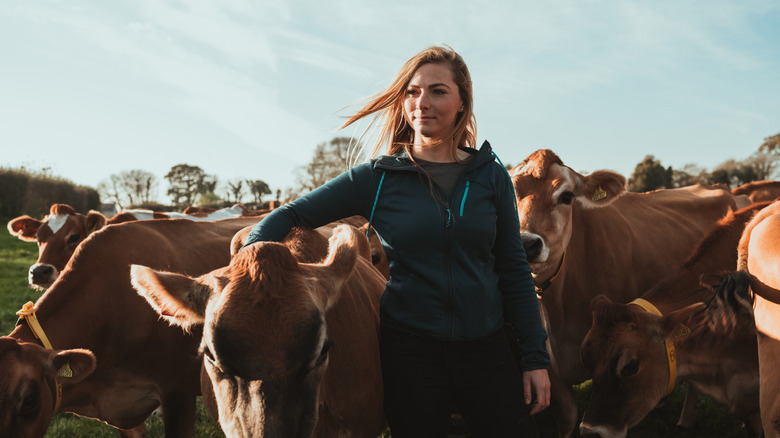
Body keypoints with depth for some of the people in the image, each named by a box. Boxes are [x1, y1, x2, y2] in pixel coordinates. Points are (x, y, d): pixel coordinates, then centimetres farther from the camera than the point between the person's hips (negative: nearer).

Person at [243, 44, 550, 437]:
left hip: (486, 351, 2)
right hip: (408, 355, -1)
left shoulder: (490, 175, 4)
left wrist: (535, 356, 4)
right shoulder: (377, 178, -1)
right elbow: (289, 216, 3)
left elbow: (513, 268, 7)